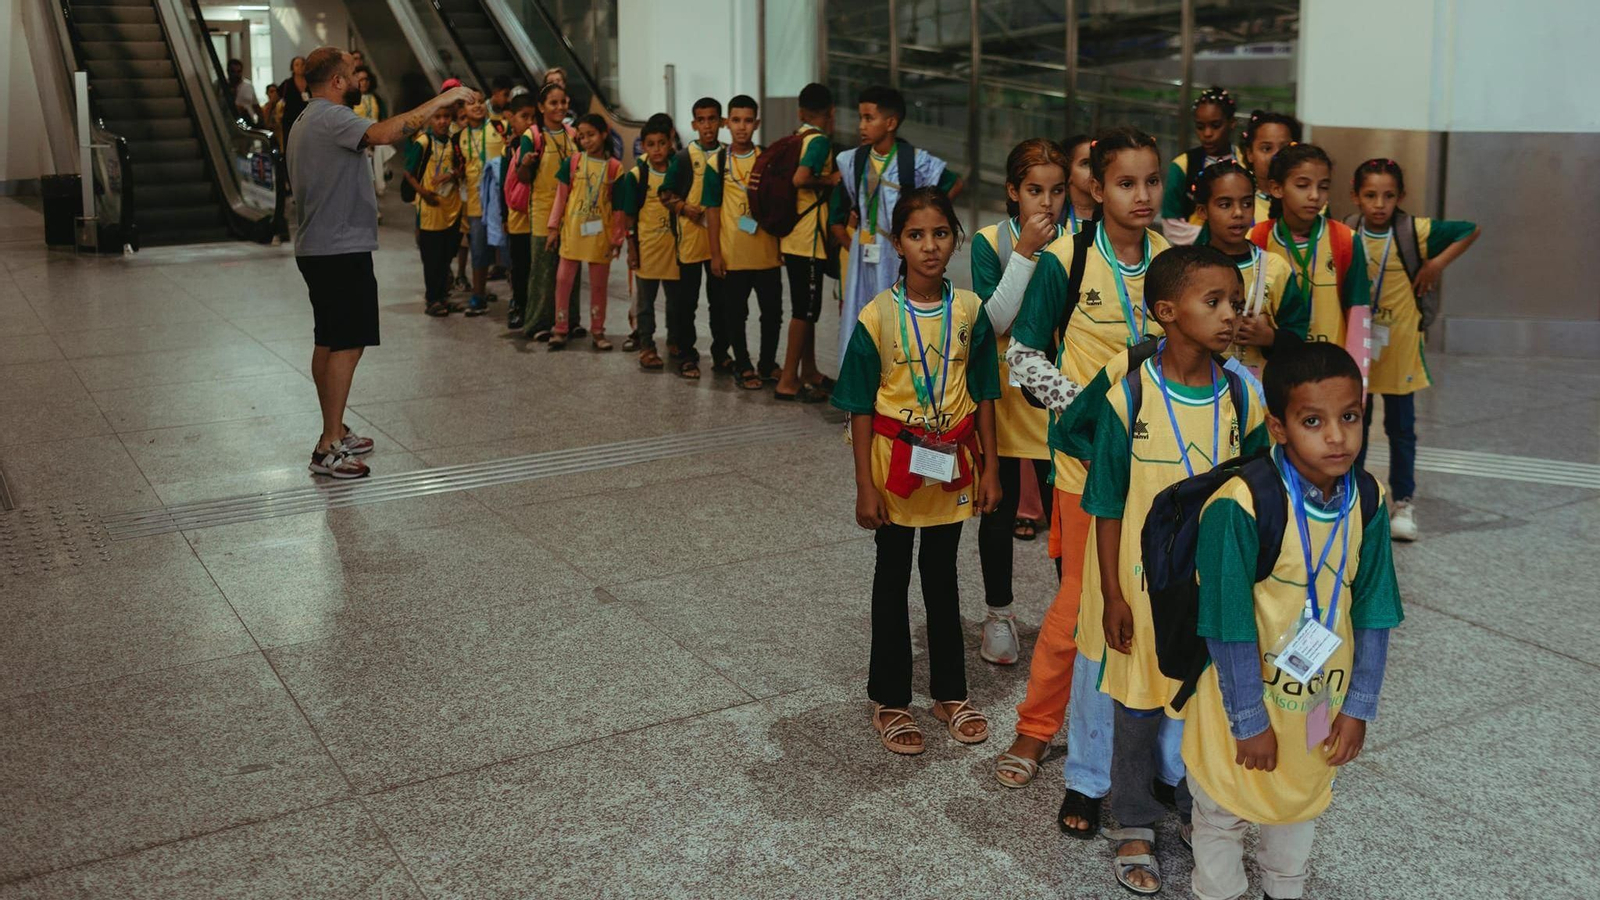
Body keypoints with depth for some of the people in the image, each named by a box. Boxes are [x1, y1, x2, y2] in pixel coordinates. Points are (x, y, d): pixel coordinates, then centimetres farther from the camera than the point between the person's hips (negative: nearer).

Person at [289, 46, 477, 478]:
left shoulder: (307, 122, 18)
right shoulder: (331, 118, -17)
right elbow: (384, 133, -35)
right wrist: (440, 101, -29)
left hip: (317, 249, 11)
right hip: (342, 250, -11)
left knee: (328, 343, 15)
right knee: (347, 345, -9)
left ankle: (335, 433, 24)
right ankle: (328, 448, -9)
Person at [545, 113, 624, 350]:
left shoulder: (614, 167, -1)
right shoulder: (572, 163, 0)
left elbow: (617, 206, 1)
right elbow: (561, 197, 4)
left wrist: (617, 237, 0)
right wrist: (553, 227, 1)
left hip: (600, 233, -1)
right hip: (572, 230, 1)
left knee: (599, 284, 7)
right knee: (563, 280, 1)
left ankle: (597, 331, 18)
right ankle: (560, 329, 11)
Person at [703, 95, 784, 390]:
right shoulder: (717, 164, 0)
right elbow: (713, 211, 0)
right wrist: (715, 253, -4)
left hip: (767, 251, 2)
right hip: (732, 254, -1)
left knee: (772, 311, 7)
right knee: (735, 313, 6)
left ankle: (768, 364, 24)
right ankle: (743, 367, 20)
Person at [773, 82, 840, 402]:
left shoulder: (797, 138, 12)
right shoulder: (820, 140, -13)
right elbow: (801, 178, -27)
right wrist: (830, 180, -13)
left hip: (793, 237, 9)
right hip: (808, 239, -9)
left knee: (807, 307, 18)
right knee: (805, 310, -3)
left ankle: (809, 372, 28)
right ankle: (787, 381, 0)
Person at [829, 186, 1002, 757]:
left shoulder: (970, 312, -4)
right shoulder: (877, 318, -12)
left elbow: (983, 394, 3)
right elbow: (861, 408, -8)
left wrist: (989, 469, 2)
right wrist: (865, 487, -10)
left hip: (952, 465, 2)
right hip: (895, 460, -2)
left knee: (942, 575, 16)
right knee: (893, 579, 11)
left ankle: (950, 692, 29)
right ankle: (890, 700, 23)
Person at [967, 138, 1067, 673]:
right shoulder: (991, 242, -6)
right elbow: (993, 320, -18)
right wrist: (1025, 253, -22)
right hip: (1004, 397, -1)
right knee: (999, 511, 11)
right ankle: (999, 615, 28)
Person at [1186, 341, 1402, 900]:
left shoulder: (1368, 502, -10)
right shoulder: (1240, 506, -28)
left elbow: (1372, 614, -2)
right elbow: (1230, 626, -22)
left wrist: (1359, 707, -1)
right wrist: (1250, 721, -16)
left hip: (1322, 702, 5)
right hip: (1247, 697, -5)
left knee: (1301, 807, 27)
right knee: (1223, 814, 16)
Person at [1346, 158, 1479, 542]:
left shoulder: (1415, 232, -10)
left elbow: (1470, 230, -1)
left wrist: (1438, 263, -11)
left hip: (1399, 347, -1)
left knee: (1401, 426, 8)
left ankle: (1403, 502, 19)